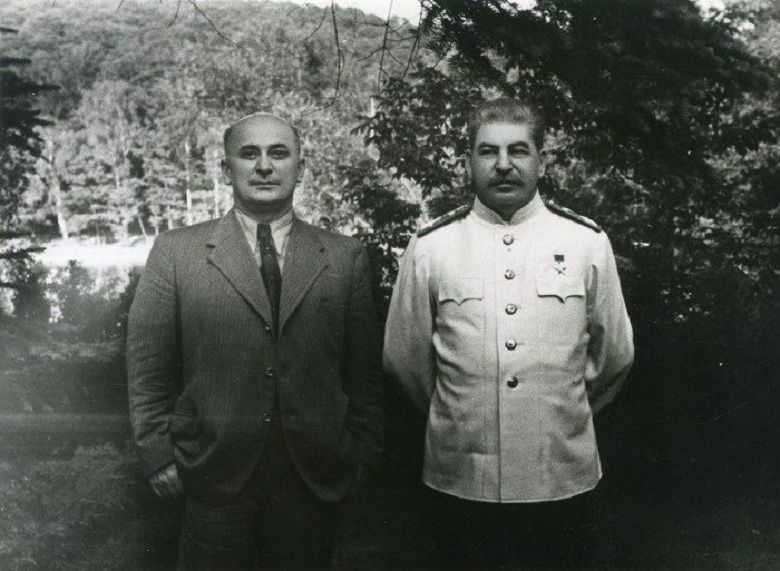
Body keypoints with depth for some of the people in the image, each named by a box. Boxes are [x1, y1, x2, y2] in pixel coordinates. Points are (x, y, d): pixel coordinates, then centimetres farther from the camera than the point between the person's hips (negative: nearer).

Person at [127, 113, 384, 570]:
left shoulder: (346, 257, 3)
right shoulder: (176, 253, 1)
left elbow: (365, 372, 5)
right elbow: (148, 371, 2)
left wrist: (362, 455, 3)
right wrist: (161, 458, -2)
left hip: (314, 480, 1)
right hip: (212, 479, -1)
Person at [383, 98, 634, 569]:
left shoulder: (588, 243, 0)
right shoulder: (430, 248, -2)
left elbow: (614, 355, 10)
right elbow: (403, 357, 6)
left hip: (564, 479, 1)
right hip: (460, 481, 0)